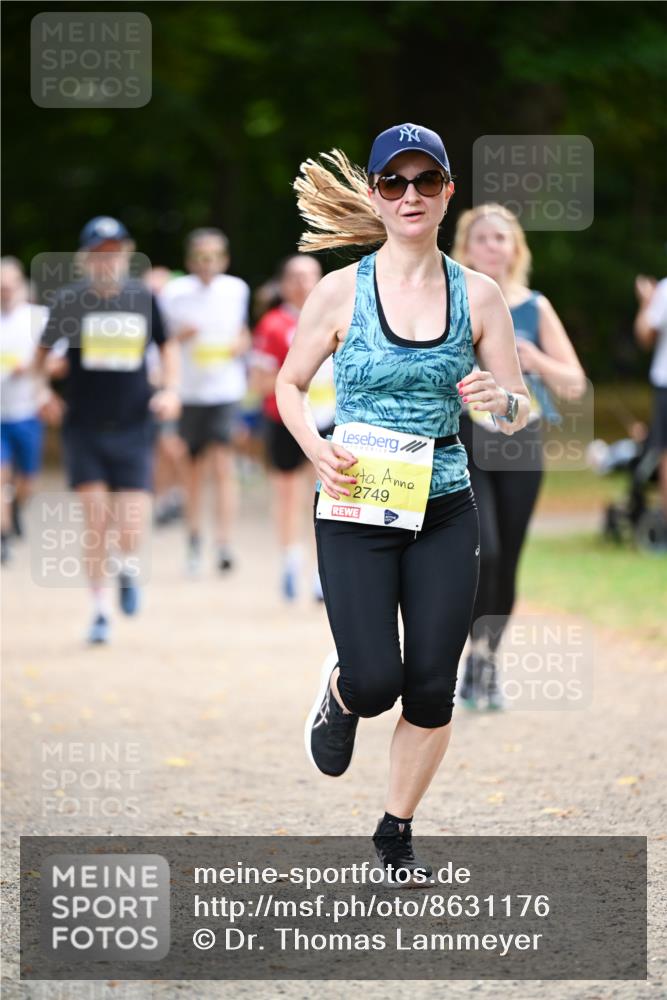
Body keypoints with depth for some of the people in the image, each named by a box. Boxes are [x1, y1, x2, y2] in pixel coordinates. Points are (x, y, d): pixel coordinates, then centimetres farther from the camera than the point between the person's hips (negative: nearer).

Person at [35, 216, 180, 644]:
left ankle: (128, 567, 27)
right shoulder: (69, 300, -3)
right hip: (84, 429, 0)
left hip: (133, 428, 0)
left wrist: (171, 390, 1)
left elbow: (167, 346, 14)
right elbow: (44, 349, 11)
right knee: (96, 520, -7)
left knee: (130, 533, -9)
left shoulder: (144, 297, 1)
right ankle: (101, 611, 10)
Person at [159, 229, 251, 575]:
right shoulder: (174, 292, -2)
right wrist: (178, 336, -15)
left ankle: (224, 544, -21)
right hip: (189, 390, 1)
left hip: (226, 390, -1)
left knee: (223, 462, -15)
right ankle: (194, 540, 28)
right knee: (194, 466, 10)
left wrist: (242, 343, -3)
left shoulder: (237, 290, 4)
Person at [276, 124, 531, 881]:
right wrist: (318, 451, -13)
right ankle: (340, 693, 27)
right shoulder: (341, 291, -5)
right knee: (375, 682, -12)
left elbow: (521, 412, 5)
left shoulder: (477, 294, 1)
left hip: (443, 512, 2)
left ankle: (396, 834, 23)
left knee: (431, 691, 3)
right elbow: (289, 384, 6)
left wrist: (501, 401, -19)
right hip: (356, 509, -2)